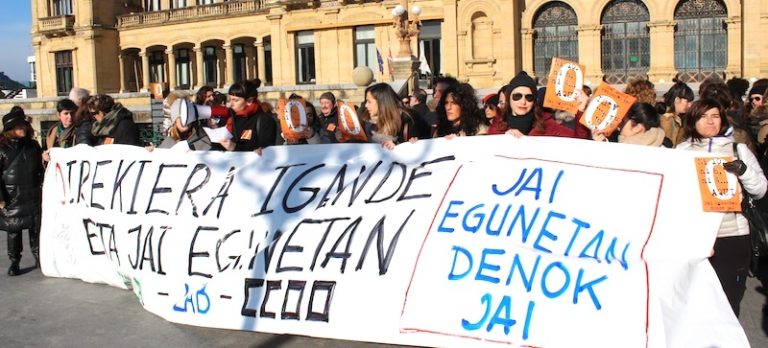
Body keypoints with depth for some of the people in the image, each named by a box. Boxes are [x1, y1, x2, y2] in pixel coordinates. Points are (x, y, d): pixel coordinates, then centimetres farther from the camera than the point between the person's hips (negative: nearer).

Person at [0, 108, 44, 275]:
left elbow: (41, 169, 14)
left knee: (36, 229, 5)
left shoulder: (33, 146, 9)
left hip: (33, 196, 2)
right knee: (14, 230, 3)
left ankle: (39, 258, 17)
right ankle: (14, 262, 13)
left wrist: (43, 189, 9)